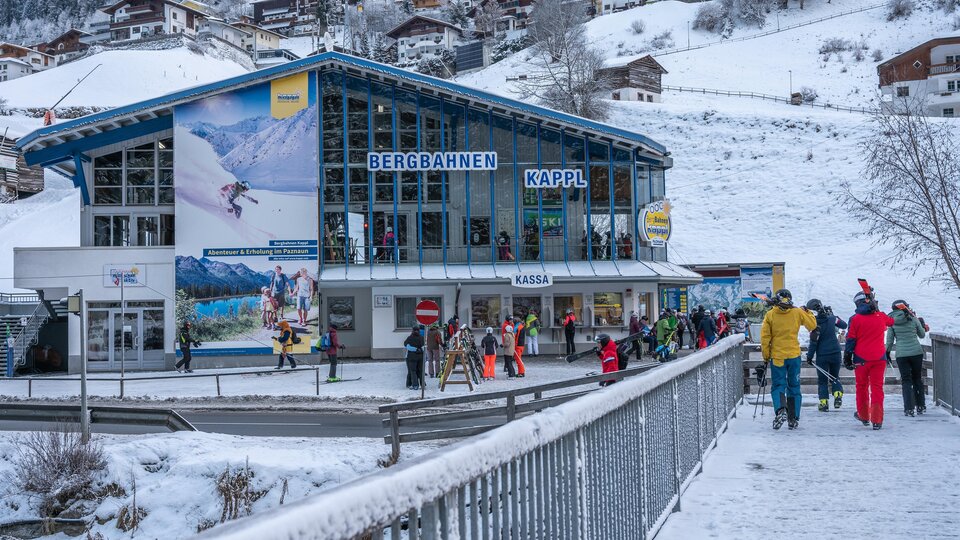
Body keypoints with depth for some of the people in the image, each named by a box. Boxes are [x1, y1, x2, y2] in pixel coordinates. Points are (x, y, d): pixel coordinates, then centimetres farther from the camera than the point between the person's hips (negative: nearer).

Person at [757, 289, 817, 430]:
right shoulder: (798, 313, -1)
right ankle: (793, 419, 11)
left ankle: (780, 409, -23)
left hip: (777, 356, -1)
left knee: (778, 386, 4)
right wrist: (807, 312, 24)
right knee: (794, 387, 11)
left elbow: (765, 338, -2)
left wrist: (766, 357, 6)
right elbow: (812, 325, 8)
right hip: (794, 355, 1)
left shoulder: (770, 315, -2)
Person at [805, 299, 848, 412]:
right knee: (835, 377, 20)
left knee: (822, 380, 9)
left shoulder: (815, 324, -17)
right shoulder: (832, 318, -5)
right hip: (835, 353, 4)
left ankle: (824, 403, 3)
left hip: (822, 355, -4)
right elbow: (844, 325, 14)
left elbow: (813, 342, -15)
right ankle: (838, 395, -1)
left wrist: (809, 356, -5)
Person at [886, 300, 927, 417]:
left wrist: (887, 352, 13)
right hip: (916, 352, 1)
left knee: (906, 380, 4)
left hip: (901, 354, -1)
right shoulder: (913, 319, -1)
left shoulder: (892, 322, -1)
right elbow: (922, 335, 11)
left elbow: (889, 340, 1)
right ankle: (920, 406, 20)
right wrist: (923, 325, 29)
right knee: (917, 379, 15)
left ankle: (909, 408, -5)